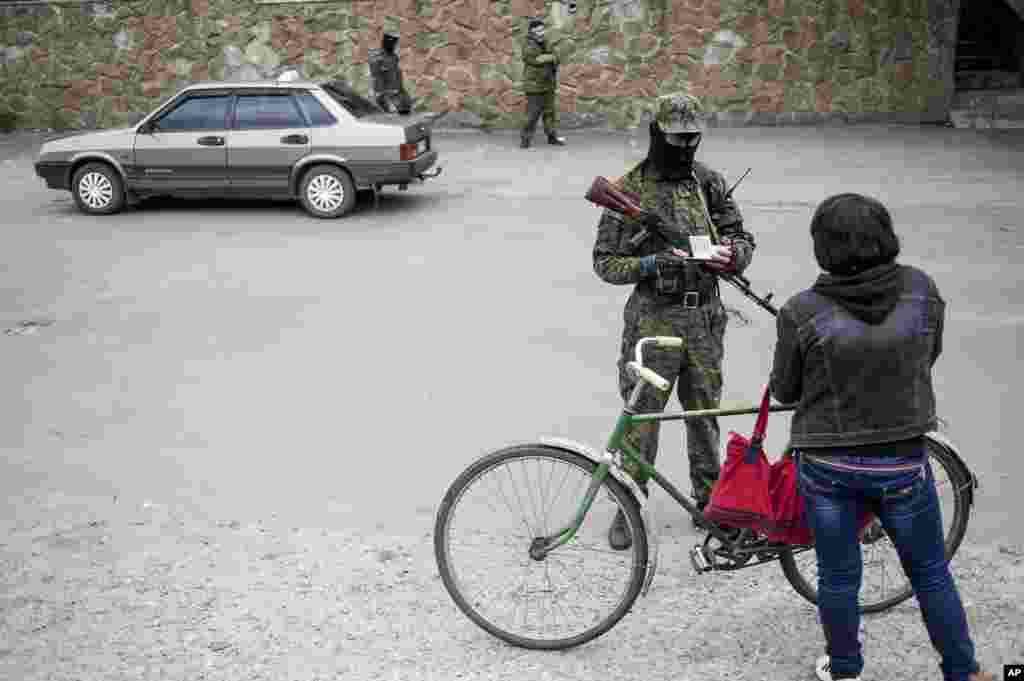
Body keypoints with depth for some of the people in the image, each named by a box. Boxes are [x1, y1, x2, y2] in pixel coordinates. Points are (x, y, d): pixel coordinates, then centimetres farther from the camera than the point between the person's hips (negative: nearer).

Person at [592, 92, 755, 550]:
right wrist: (653, 263, -22)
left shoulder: (710, 182, 7)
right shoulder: (629, 188, -5)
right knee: (641, 417, 1)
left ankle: (708, 499, 30)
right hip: (653, 318, -4)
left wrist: (731, 254, -14)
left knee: (704, 413, 14)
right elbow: (605, 262, -6)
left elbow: (743, 240, 10)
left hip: (705, 317, 4)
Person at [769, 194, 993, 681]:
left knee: (838, 577, 17)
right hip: (902, 464, 2)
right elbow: (930, 355, 7)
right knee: (931, 573, 21)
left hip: (828, 467, -1)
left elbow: (784, 391, -5)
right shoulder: (920, 289, -10)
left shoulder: (802, 312, -18)